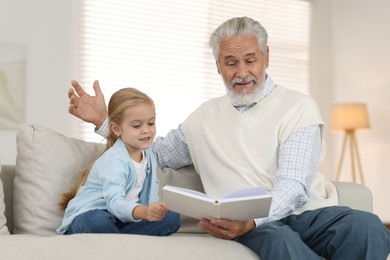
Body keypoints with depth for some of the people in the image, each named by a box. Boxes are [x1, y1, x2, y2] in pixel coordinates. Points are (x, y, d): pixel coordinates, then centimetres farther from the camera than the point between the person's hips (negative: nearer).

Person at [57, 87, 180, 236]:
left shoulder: (148, 156, 8)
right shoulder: (114, 161, -20)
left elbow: (150, 196, 11)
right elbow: (114, 202, -35)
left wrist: (154, 210, -11)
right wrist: (143, 212, -54)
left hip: (121, 220, 8)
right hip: (87, 216, -7)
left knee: (172, 218, -9)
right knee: (97, 221, -42)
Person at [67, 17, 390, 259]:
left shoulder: (298, 106, 5)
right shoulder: (205, 116, 20)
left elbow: (292, 186, -8)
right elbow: (157, 152, 32)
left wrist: (252, 219, -28)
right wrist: (103, 120, 22)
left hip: (308, 211, 0)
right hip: (256, 225, 1)